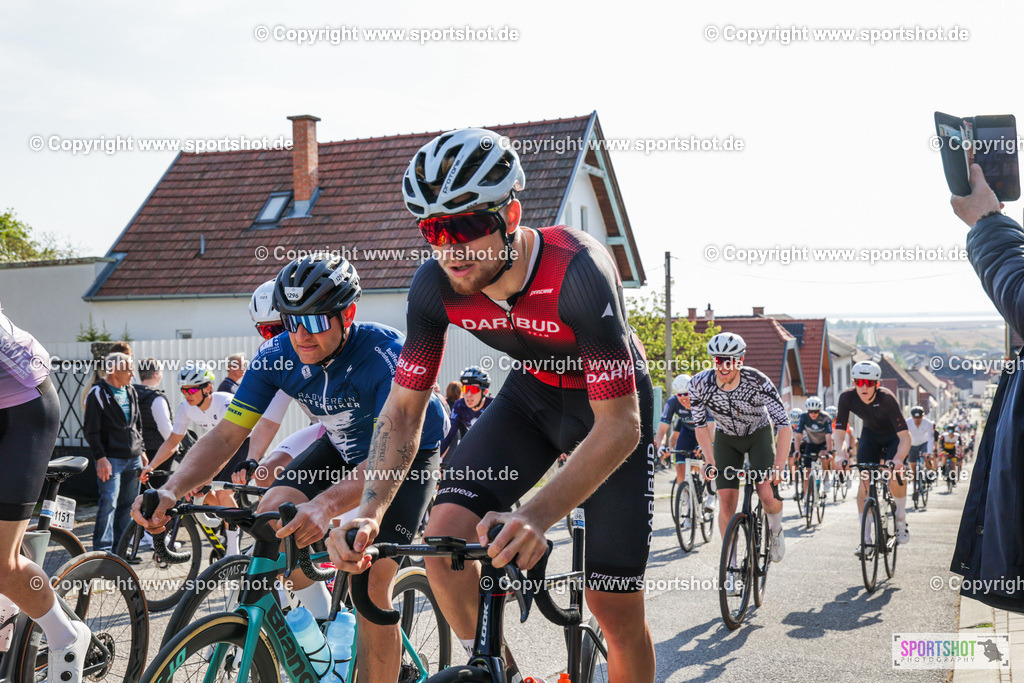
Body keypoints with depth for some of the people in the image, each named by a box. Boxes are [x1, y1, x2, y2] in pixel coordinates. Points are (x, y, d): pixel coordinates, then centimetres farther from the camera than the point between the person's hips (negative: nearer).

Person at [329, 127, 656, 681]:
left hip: (610, 404, -3)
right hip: (531, 392, 4)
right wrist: (370, 510, -30)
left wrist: (536, 517, -50)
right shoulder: (435, 286, -21)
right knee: (446, 535, -20)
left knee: (615, 607, -4)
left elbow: (620, 425, -37)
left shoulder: (577, 271, -36)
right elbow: (402, 410, -14)